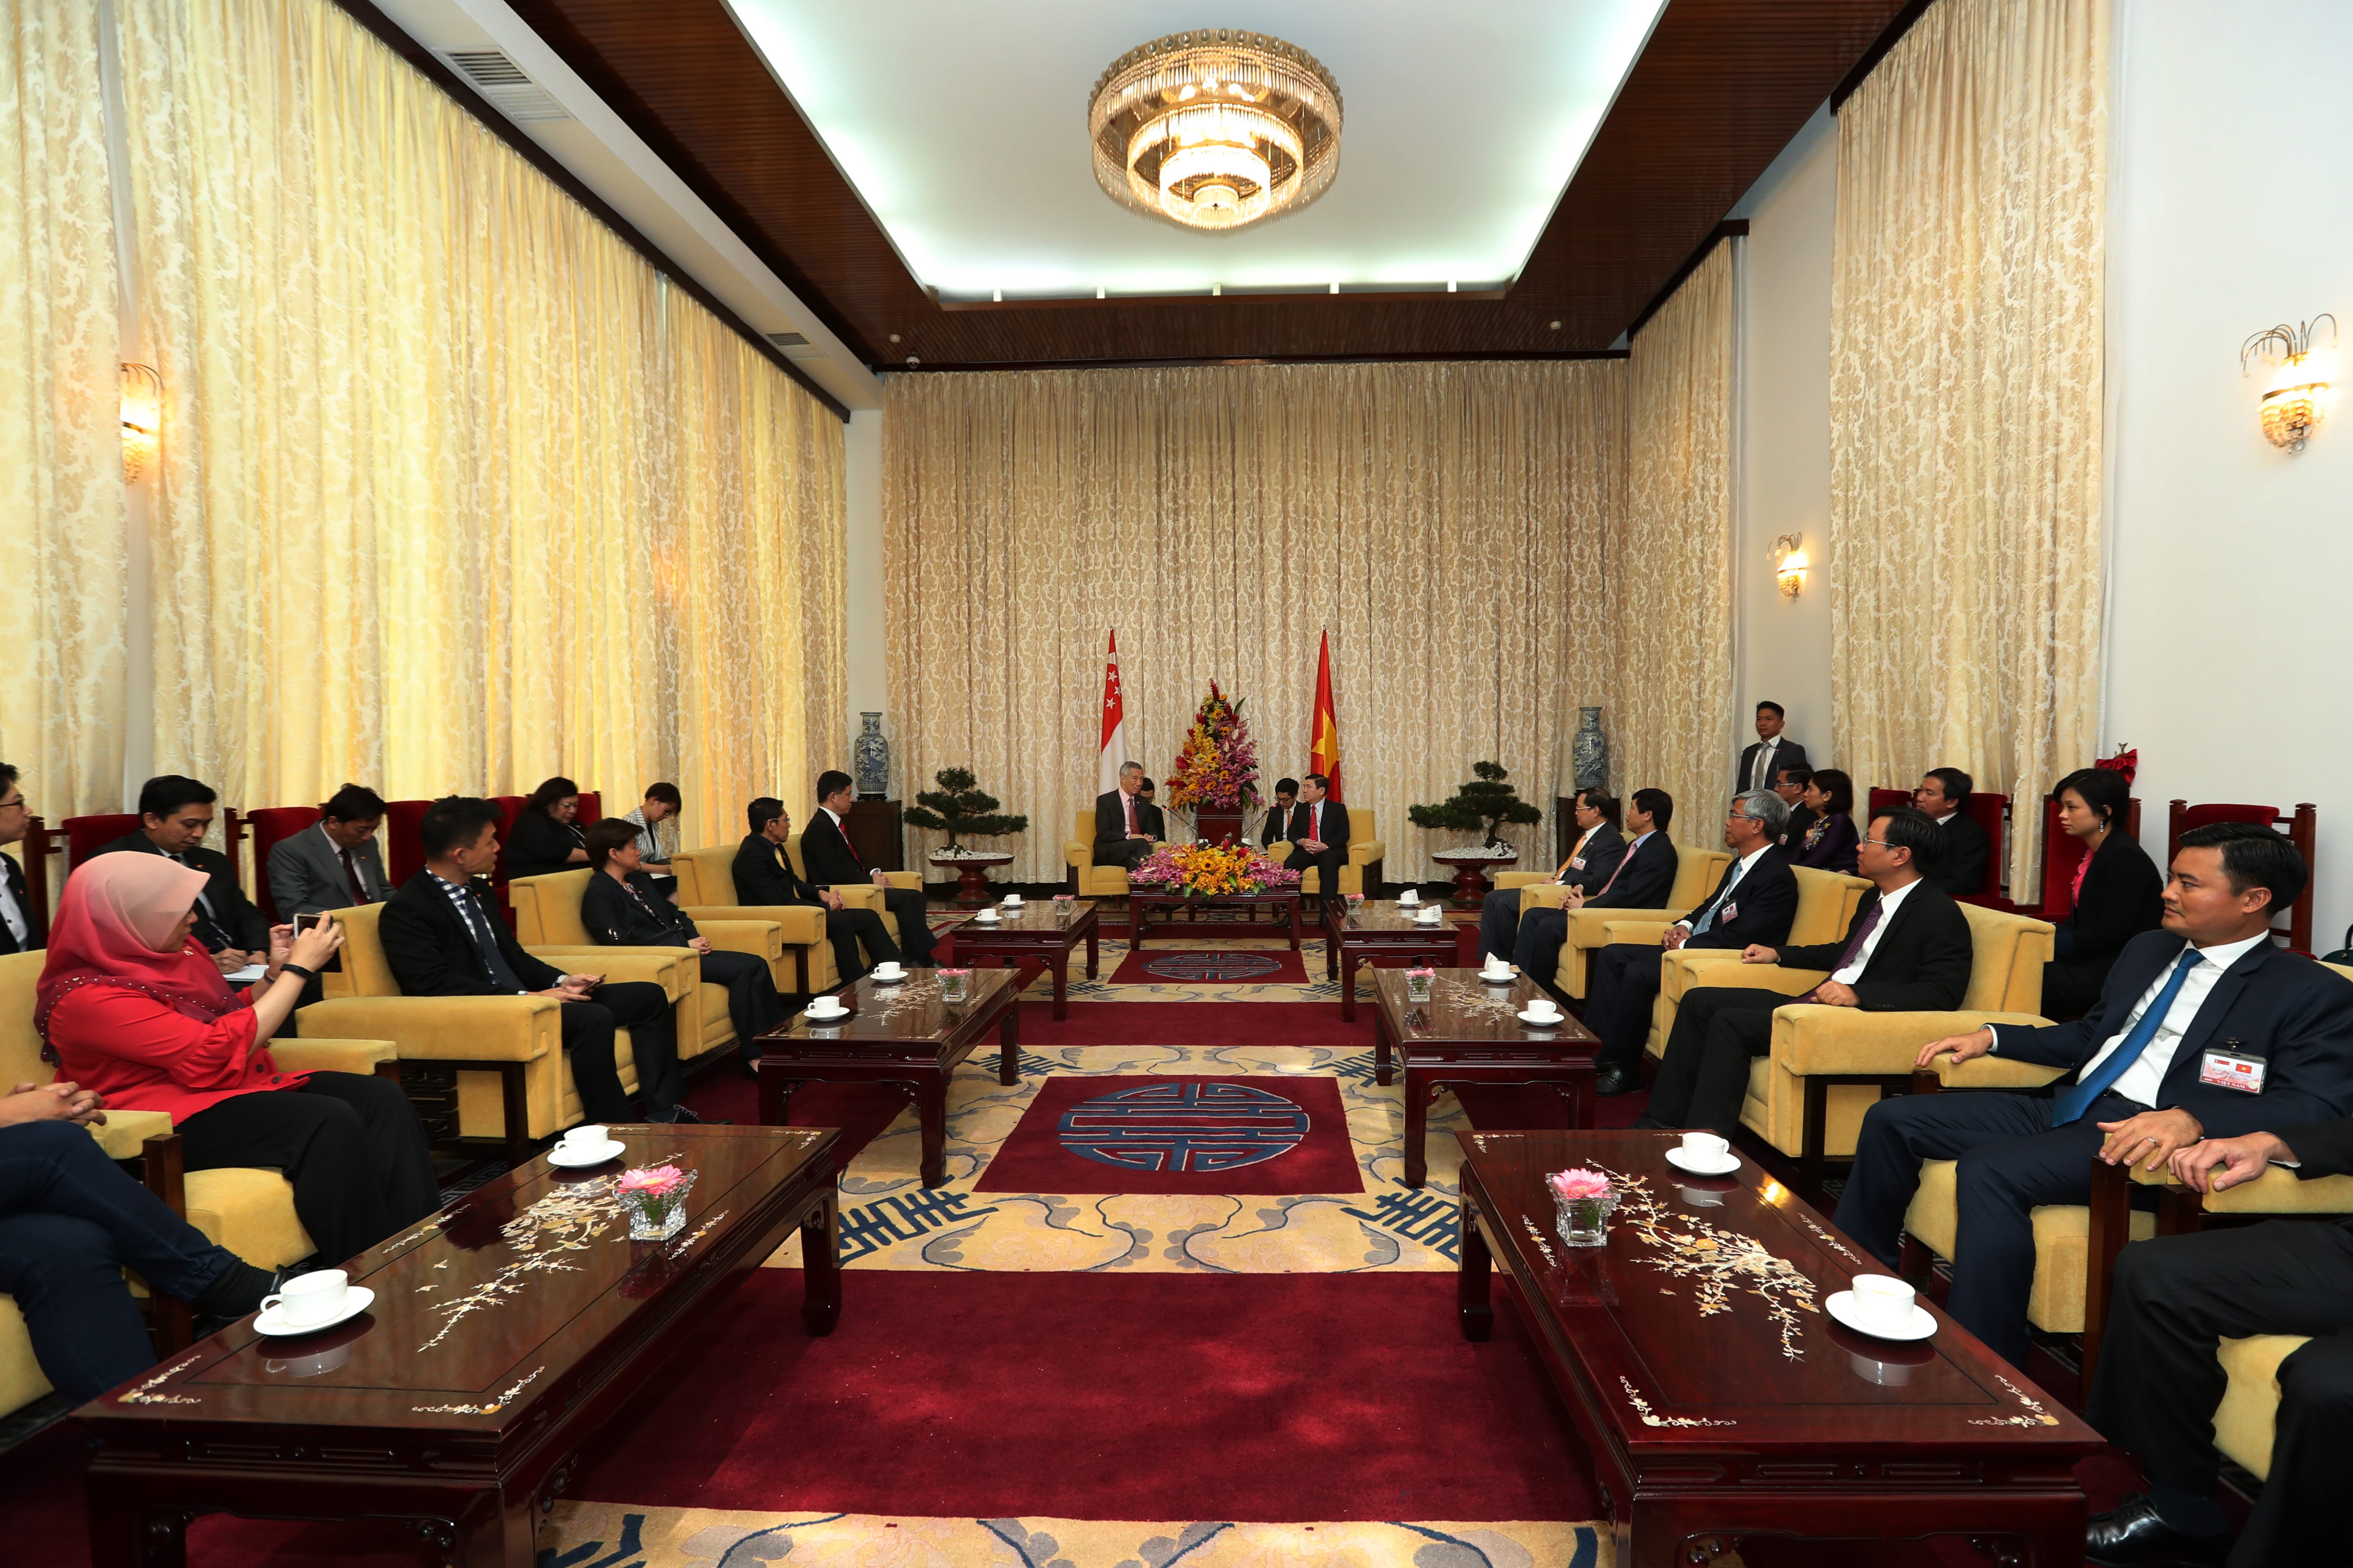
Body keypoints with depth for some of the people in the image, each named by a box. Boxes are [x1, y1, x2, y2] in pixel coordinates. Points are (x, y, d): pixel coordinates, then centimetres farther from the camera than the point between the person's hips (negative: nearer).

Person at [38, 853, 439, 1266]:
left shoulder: (176, 953, 9)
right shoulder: (87, 997, -16)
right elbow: (217, 1051, -21)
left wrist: (276, 973, 4)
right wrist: (298, 969, -16)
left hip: (243, 1086, 8)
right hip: (171, 1124, -8)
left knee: (382, 1098, -17)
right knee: (330, 1122, -32)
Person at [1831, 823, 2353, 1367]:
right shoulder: (2147, 948, 19)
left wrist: (2191, 1118, -34)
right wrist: (1992, 1036, 13)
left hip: (2146, 1137, -8)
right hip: (2064, 1105, 8)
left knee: (1988, 1169, -34)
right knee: (1891, 1120, -4)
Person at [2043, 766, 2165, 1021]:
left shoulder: (2126, 858, -15)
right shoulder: (2094, 854, 13)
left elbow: (2112, 933, -20)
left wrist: (2051, 945, -16)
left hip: (2117, 971, -9)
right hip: (2093, 960, 9)